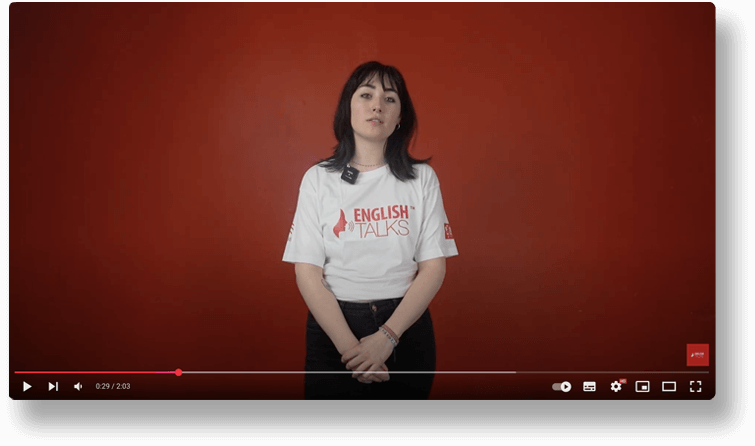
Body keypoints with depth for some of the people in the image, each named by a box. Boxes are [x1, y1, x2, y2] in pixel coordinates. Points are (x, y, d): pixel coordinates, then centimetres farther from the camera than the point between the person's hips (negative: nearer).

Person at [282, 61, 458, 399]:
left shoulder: (422, 178, 0)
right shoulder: (319, 178, -1)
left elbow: (434, 266, -4)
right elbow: (307, 271, -6)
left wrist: (387, 336, -15)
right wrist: (349, 345, -16)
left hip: (406, 324, 1)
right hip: (333, 324, 0)